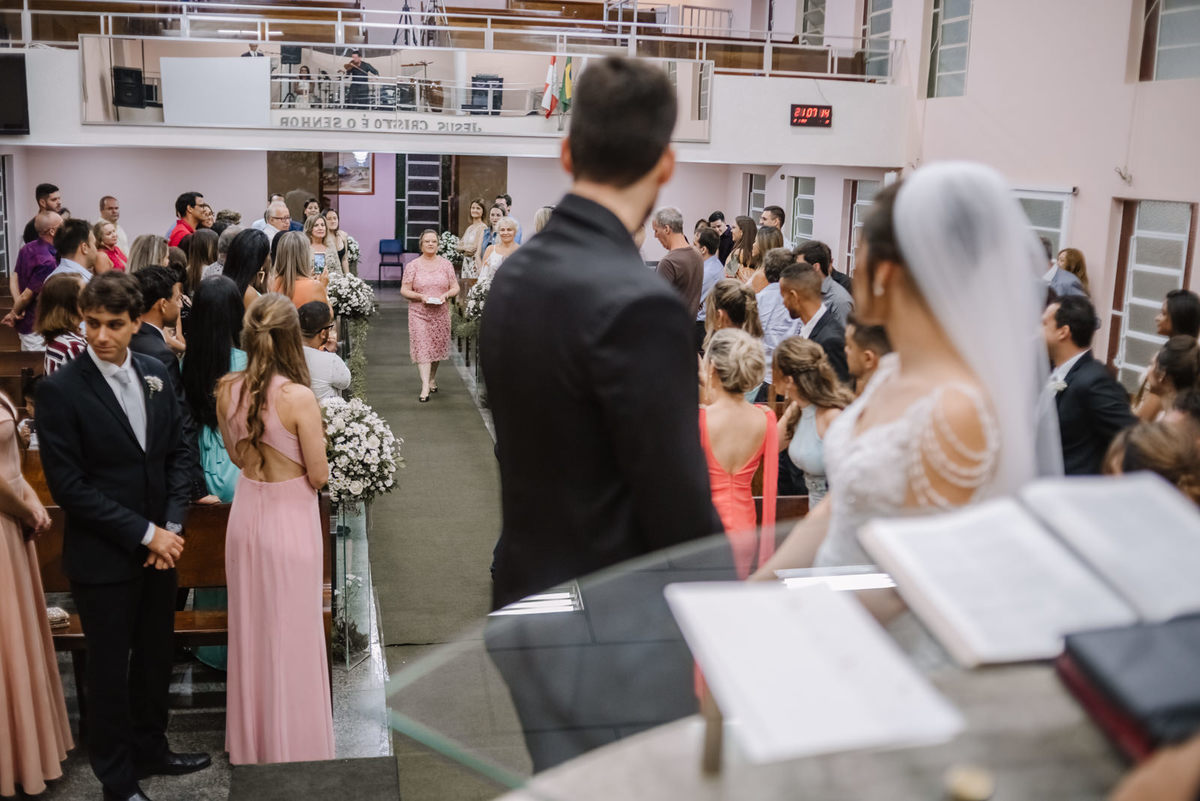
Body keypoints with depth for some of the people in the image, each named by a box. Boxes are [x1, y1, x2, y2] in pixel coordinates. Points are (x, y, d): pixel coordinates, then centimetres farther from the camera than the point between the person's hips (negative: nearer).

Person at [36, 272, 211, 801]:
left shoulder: (154, 374, 2)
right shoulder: (60, 390, -16)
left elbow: (177, 452, 6)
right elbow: (69, 486, -17)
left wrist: (172, 526, -6)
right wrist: (144, 534, -17)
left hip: (158, 548, 5)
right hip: (103, 558, -5)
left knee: (155, 657, 20)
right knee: (110, 670, 10)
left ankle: (149, 749, 41)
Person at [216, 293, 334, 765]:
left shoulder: (227, 390, -6)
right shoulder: (298, 397, -23)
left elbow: (237, 455, 8)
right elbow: (318, 475, -16)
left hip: (245, 510, 6)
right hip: (290, 518, -5)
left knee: (249, 626, 20)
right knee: (291, 633, 9)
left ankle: (250, 742, 37)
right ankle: (292, 745, 23)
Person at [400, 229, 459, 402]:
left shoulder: (445, 264, 6)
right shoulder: (413, 266, 0)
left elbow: (455, 287, 7)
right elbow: (404, 290, -1)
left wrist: (446, 295, -13)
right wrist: (420, 296, -17)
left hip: (440, 313, 2)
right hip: (419, 313, -2)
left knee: (437, 347, 11)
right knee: (422, 348, -10)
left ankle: (432, 378, 33)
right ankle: (425, 387, -13)